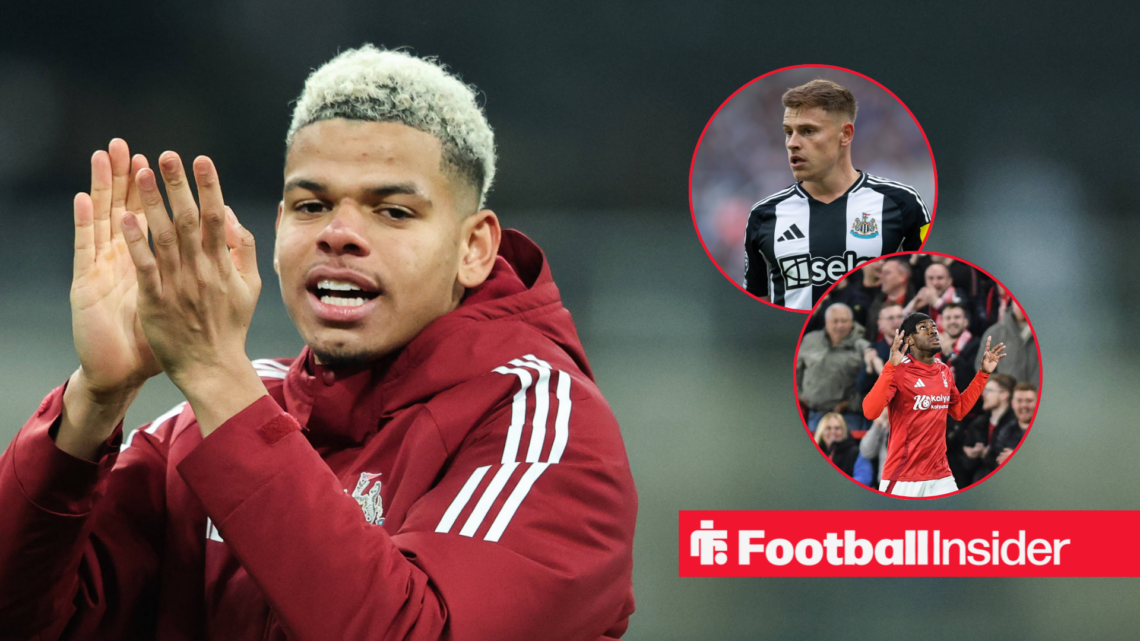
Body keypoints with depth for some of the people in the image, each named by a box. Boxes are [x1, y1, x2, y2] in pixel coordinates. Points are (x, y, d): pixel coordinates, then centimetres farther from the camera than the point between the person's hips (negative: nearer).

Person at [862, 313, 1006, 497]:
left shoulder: (944, 371, 10)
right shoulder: (899, 371, -11)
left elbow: (959, 411, 24)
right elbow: (870, 412, -24)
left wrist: (983, 373, 18)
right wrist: (891, 367, -32)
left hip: (941, 476, 6)